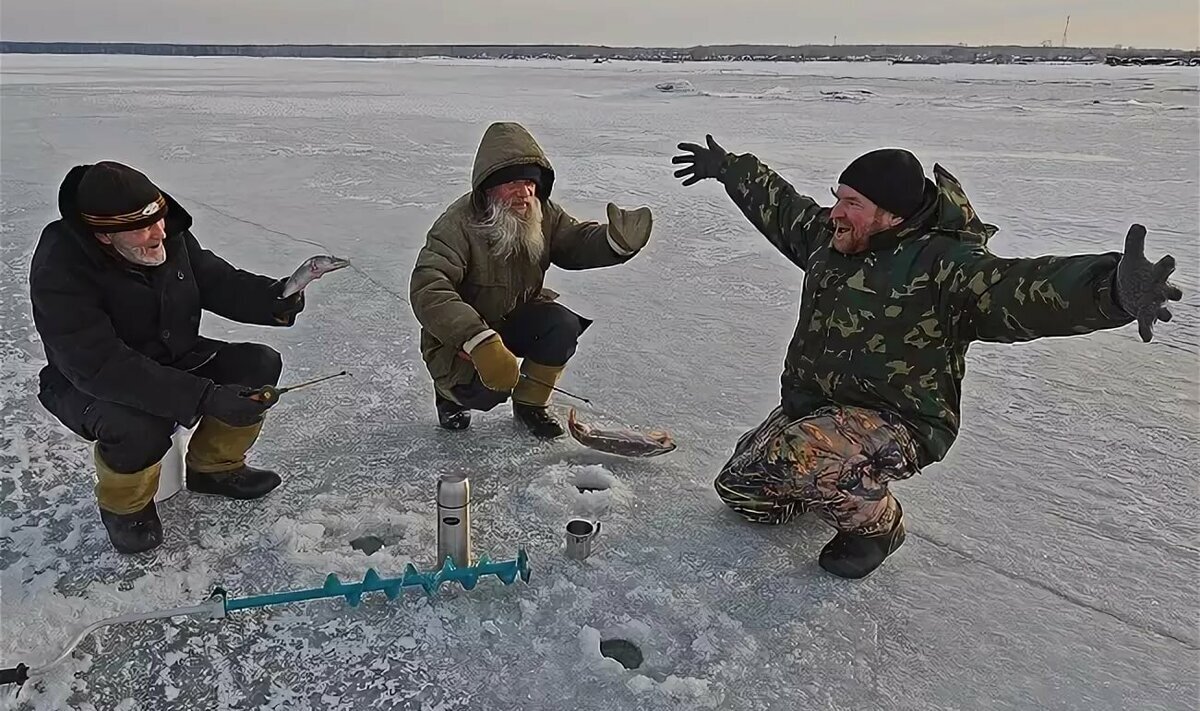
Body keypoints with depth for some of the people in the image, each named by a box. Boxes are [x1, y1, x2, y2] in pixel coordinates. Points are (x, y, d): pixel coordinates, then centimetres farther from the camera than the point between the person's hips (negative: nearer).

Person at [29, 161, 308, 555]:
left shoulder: (170, 234, -14)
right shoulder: (60, 269, -31)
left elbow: (217, 280, 0)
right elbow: (100, 366, -36)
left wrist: (273, 298, -24)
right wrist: (204, 398, -43)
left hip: (175, 362, 6)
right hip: (92, 385, -6)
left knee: (260, 365, -10)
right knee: (139, 428, -37)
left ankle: (214, 467, 12)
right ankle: (124, 505, -1)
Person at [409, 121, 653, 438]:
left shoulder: (543, 214, -8)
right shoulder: (458, 224, -28)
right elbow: (428, 290, -38)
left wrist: (617, 241, -31)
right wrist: (480, 342, -51)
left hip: (515, 319, 5)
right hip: (459, 338, -5)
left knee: (564, 325, -22)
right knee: (488, 390, -30)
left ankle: (530, 403, 2)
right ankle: (452, 389, 10)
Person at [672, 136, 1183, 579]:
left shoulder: (942, 264, -21)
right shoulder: (828, 239, 2)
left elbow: (1018, 288, -38)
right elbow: (777, 205, 20)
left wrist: (1113, 290, -58)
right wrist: (726, 168, 32)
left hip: (894, 423, -7)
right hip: (810, 407, 8)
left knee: (799, 455, -35)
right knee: (740, 489, 8)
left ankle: (877, 523, -4)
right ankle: (838, 483, 30)